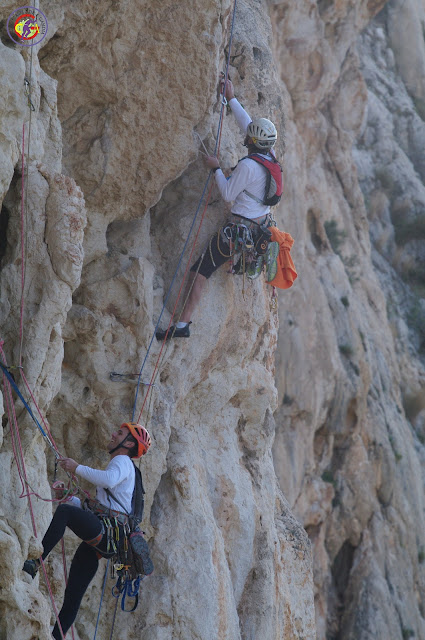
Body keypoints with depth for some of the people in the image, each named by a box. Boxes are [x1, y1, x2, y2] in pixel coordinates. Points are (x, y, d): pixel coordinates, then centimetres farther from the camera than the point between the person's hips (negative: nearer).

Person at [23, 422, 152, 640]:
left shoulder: (122, 461, 5)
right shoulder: (117, 467, 36)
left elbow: (109, 479, -21)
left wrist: (77, 468, -12)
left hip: (106, 531, -10)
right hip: (98, 538, 10)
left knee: (64, 511, -34)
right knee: (72, 599, 5)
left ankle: (35, 562, -42)